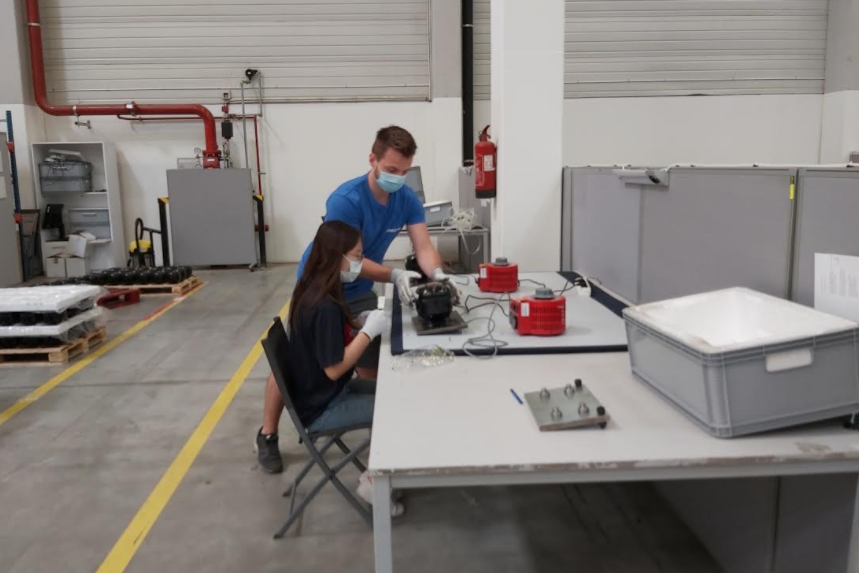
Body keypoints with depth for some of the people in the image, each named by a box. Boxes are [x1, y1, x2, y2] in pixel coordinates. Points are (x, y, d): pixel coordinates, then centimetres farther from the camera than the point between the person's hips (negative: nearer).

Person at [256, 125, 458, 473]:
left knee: (371, 365, 6)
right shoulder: (345, 200, -31)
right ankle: (267, 435, 22)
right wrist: (394, 275, -45)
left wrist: (437, 273, -40)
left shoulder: (407, 200, -13)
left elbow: (423, 246, -18)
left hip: (359, 293, 5)